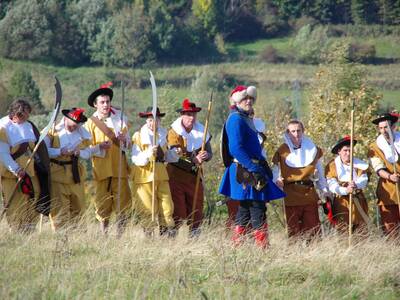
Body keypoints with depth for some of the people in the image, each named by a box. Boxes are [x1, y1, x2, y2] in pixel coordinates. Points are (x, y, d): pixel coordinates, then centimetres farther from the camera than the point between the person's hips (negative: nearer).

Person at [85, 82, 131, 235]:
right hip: (101, 169, -1)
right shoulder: (91, 123, 4)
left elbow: (129, 145, 16)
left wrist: (123, 140, -6)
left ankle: (121, 234, 3)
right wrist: (100, 147, -15)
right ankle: (104, 234, 9)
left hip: (120, 167, 2)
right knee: (103, 204, 1)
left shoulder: (120, 119, 10)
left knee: (123, 202, -3)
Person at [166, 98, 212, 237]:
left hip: (195, 177, 5)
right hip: (177, 176, -5)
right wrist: (194, 160, -30)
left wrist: (205, 156, -16)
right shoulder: (174, 132, -10)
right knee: (177, 212, -9)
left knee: (196, 211, 7)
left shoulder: (201, 131, 6)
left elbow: (209, 153, 9)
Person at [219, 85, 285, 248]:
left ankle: (236, 247, 15)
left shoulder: (246, 119, 19)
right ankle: (263, 247, -11)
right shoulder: (236, 119, -13)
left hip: (251, 170, 11)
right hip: (245, 172, -11)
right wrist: (255, 169, -25)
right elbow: (236, 149, -23)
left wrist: (264, 166, 18)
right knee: (258, 210, -10)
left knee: (245, 210, 12)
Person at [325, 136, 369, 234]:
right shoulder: (332, 166, -1)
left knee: (362, 232, 1)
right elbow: (332, 185, -11)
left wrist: (356, 185, -27)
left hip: (358, 202, 3)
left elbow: (364, 179, -4)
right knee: (344, 236, -6)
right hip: (342, 203, -3)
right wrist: (345, 190, -29)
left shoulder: (359, 164, 9)